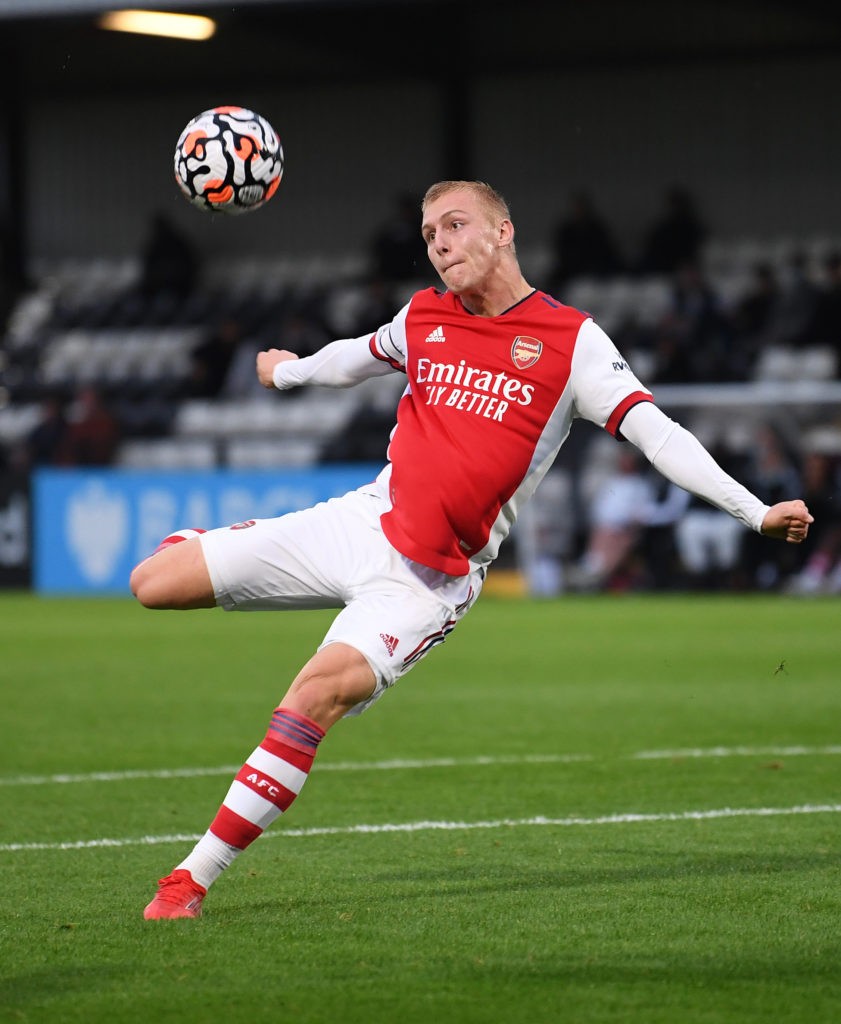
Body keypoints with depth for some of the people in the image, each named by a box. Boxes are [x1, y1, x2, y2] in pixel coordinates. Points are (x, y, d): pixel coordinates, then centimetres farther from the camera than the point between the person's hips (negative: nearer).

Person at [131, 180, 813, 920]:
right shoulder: (423, 319, 10)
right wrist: (288, 372, 50)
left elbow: (653, 429, -9)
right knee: (154, 584, -4)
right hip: (358, 520, 4)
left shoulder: (571, 340, -4)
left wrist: (754, 511, -18)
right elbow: (357, 358, 32)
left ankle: (193, 879, -24)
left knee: (321, 692, -29)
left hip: (430, 580, -4)